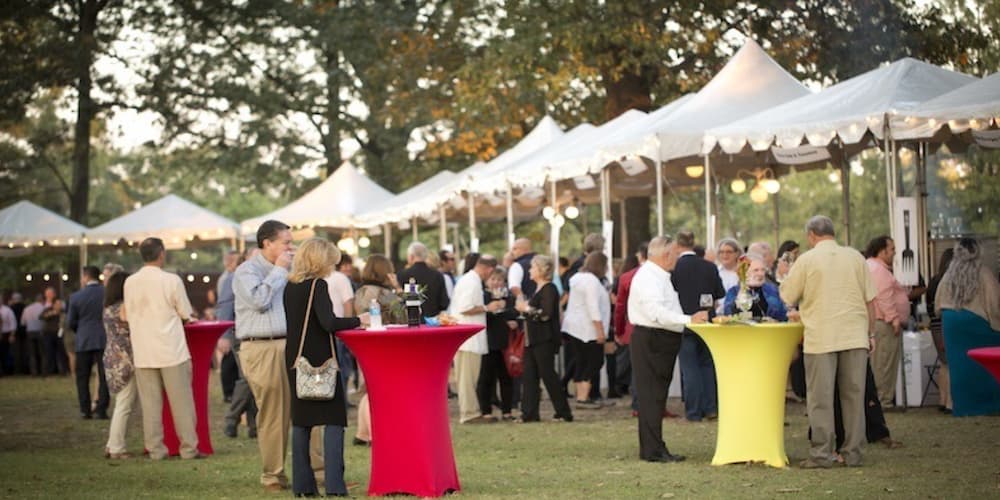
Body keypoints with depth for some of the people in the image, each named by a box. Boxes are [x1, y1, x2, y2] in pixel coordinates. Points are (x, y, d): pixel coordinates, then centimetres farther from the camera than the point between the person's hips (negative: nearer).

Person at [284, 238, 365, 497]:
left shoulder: (290, 286, 10)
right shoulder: (317, 285, -12)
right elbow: (328, 323, -20)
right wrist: (358, 321, -8)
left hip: (295, 359, 7)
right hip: (320, 360, -7)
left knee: (301, 421, 10)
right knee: (334, 419, -3)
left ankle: (302, 485, 9)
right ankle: (334, 485, -11)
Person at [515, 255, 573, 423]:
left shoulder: (549, 289, -14)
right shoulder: (538, 288, 16)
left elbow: (546, 314, -23)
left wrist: (527, 308, -14)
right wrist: (524, 307, 9)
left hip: (545, 340, -10)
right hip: (533, 339, 10)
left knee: (548, 375, -5)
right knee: (529, 376, 5)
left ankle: (564, 413, 3)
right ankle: (529, 413, 7)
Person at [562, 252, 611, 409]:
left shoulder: (578, 277, 16)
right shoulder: (592, 280, -16)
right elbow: (593, 308, -21)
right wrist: (600, 330, -21)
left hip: (574, 328, 10)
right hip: (589, 329, -10)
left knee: (581, 363, 11)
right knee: (594, 362, -5)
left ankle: (581, 396, 13)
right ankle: (583, 398, -9)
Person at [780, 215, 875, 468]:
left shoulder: (807, 260, -1)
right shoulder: (855, 257, 7)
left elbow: (787, 296, 6)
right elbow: (870, 301, 8)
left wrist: (798, 314, 27)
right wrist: (870, 333, 15)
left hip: (821, 338, -3)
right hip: (855, 336, 3)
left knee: (820, 398, 0)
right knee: (853, 394, 7)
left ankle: (822, 454, -1)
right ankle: (853, 453, 8)